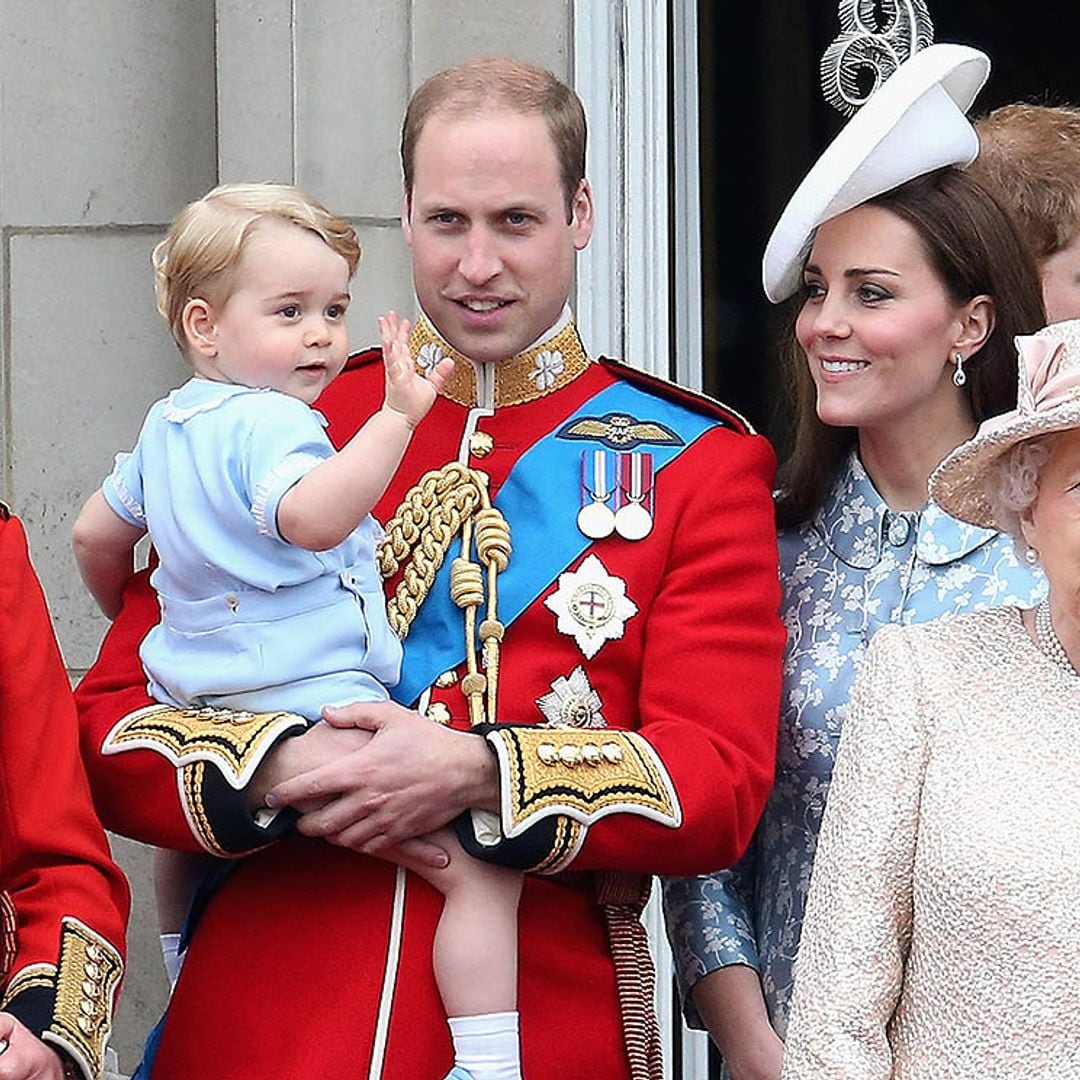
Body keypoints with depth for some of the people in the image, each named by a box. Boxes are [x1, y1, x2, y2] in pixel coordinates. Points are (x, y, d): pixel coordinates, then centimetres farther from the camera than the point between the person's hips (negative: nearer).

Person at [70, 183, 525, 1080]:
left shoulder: (167, 426, 15)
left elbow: (96, 535, 27)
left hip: (200, 716, 10)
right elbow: (311, 516, -37)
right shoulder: (269, 423, -15)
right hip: (311, 707, -10)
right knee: (482, 866, -14)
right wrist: (396, 418, -39)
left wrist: (128, 615, 45)